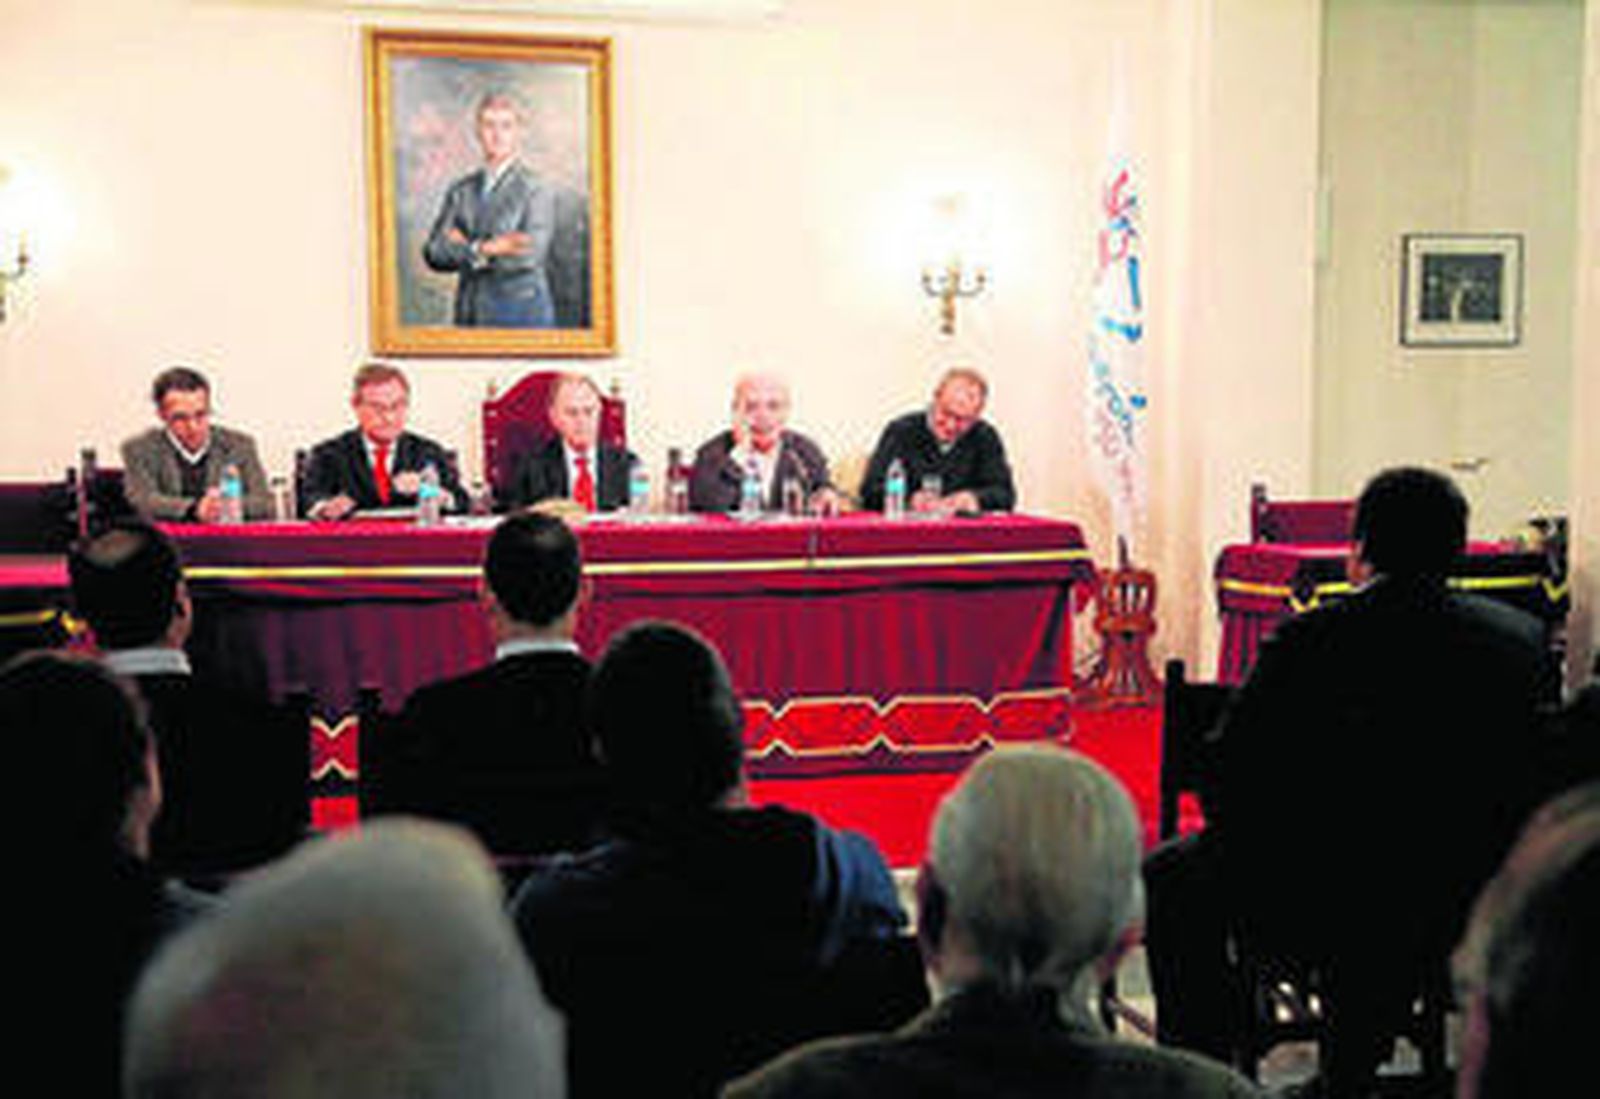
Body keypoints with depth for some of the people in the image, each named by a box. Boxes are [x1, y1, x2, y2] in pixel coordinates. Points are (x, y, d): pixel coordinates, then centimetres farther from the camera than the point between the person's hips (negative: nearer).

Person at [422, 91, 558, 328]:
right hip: (470, 316, 4)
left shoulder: (536, 189, -2)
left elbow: (529, 256, -15)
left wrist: (463, 247, -5)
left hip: (520, 316, -3)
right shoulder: (461, 191, 10)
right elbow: (434, 253, 1)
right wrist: (483, 248, -15)